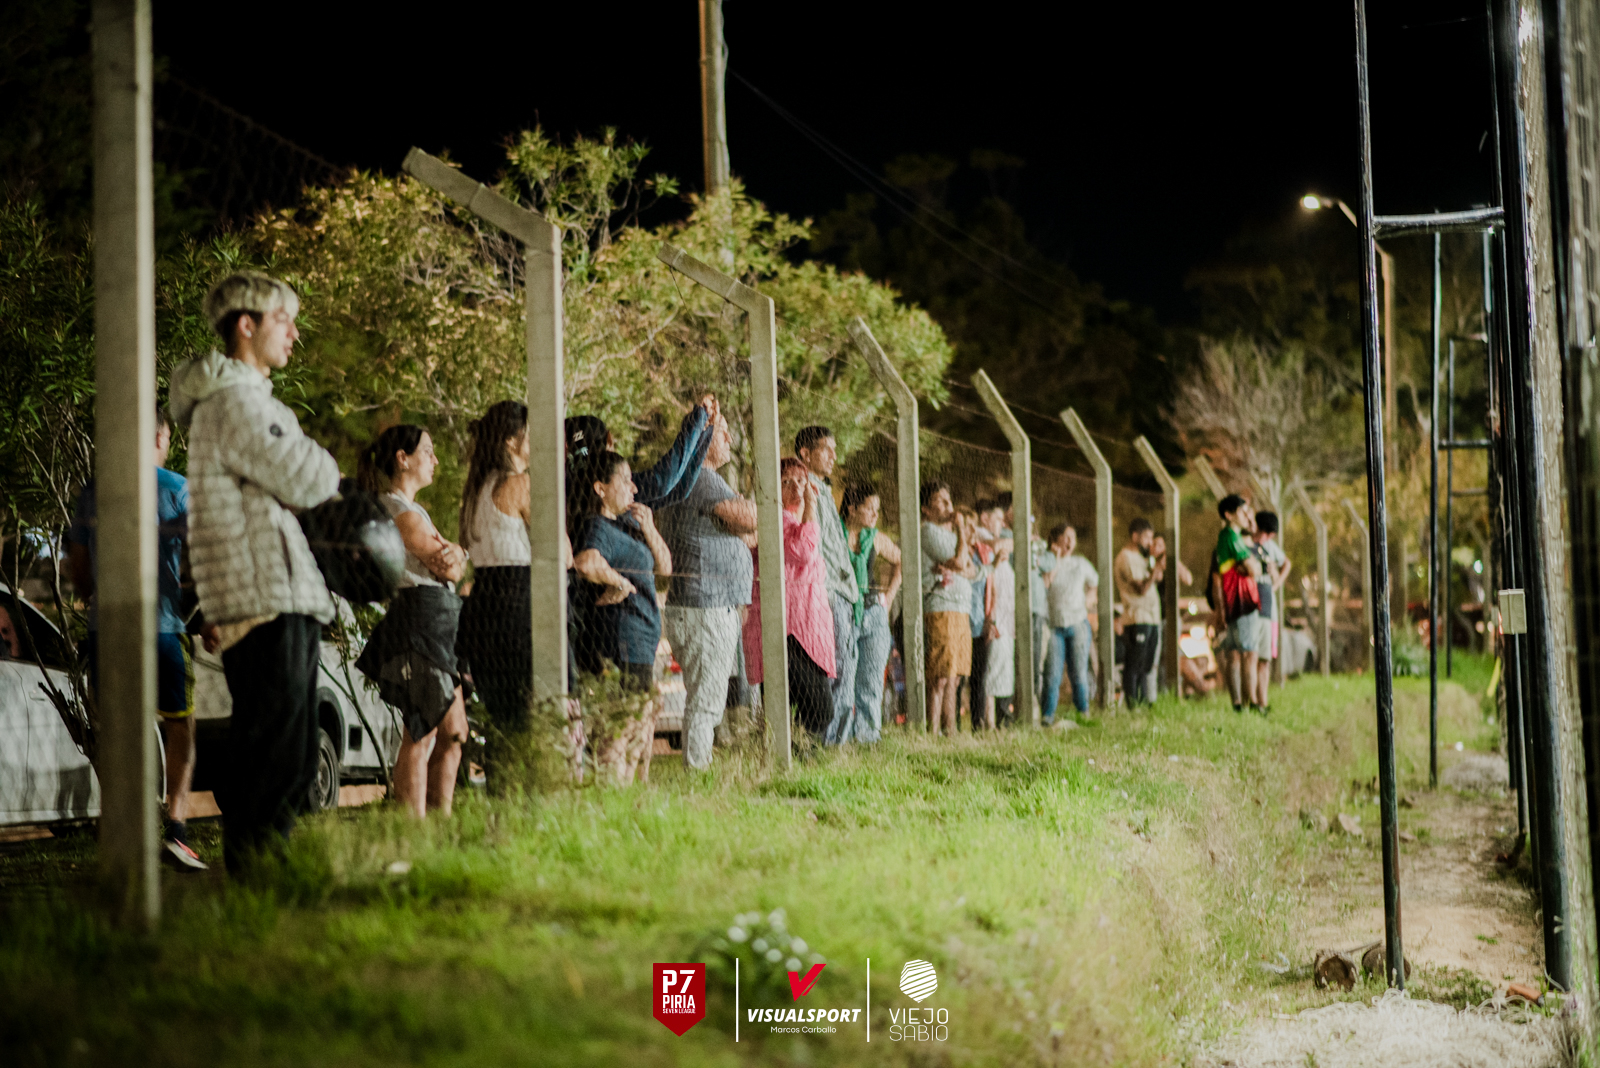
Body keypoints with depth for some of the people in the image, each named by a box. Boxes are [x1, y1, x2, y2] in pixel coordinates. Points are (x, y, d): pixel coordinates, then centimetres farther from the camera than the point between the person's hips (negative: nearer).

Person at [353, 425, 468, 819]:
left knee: (452, 733, 10)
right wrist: (452, 559, 4)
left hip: (438, 623, 10)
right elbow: (447, 568, -16)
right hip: (420, 613, -10)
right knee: (420, 735, -10)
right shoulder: (398, 509, -10)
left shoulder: (412, 508, 22)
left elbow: (454, 563, 12)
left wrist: (453, 554, -9)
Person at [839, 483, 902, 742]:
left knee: (872, 679, 3)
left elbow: (900, 562, 27)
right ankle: (841, 736, -3)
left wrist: (890, 594, 17)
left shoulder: (876, 538, 11)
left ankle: (868, 733, 9)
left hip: (873, 613, 5)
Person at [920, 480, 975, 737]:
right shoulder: (929, 530, -6)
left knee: (954, 677, 9)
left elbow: (972, 571, 15)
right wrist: (961, 530, 0)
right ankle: (932, 732, -13)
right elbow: (959, 562, -13)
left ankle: (951, 730, 12)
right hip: (941, 607, -9)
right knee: (941, 677, -12)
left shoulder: (948, 531, 23)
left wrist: (959, 570, -8)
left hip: (960, 610, 9)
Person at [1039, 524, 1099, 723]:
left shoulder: (1081, 564, 11)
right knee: (1052, 675, -7)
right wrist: (1052, 568, -12)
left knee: (1079, 674, 0)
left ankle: (1083, 713, 5)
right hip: (1054, 626, -2)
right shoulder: (1045, 563, 2)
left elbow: (1095, 584, 26)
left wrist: (1086, 603, 12)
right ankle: (1047, 717, -5)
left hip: (1078, 625, 2)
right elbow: (1040, 589, -13)